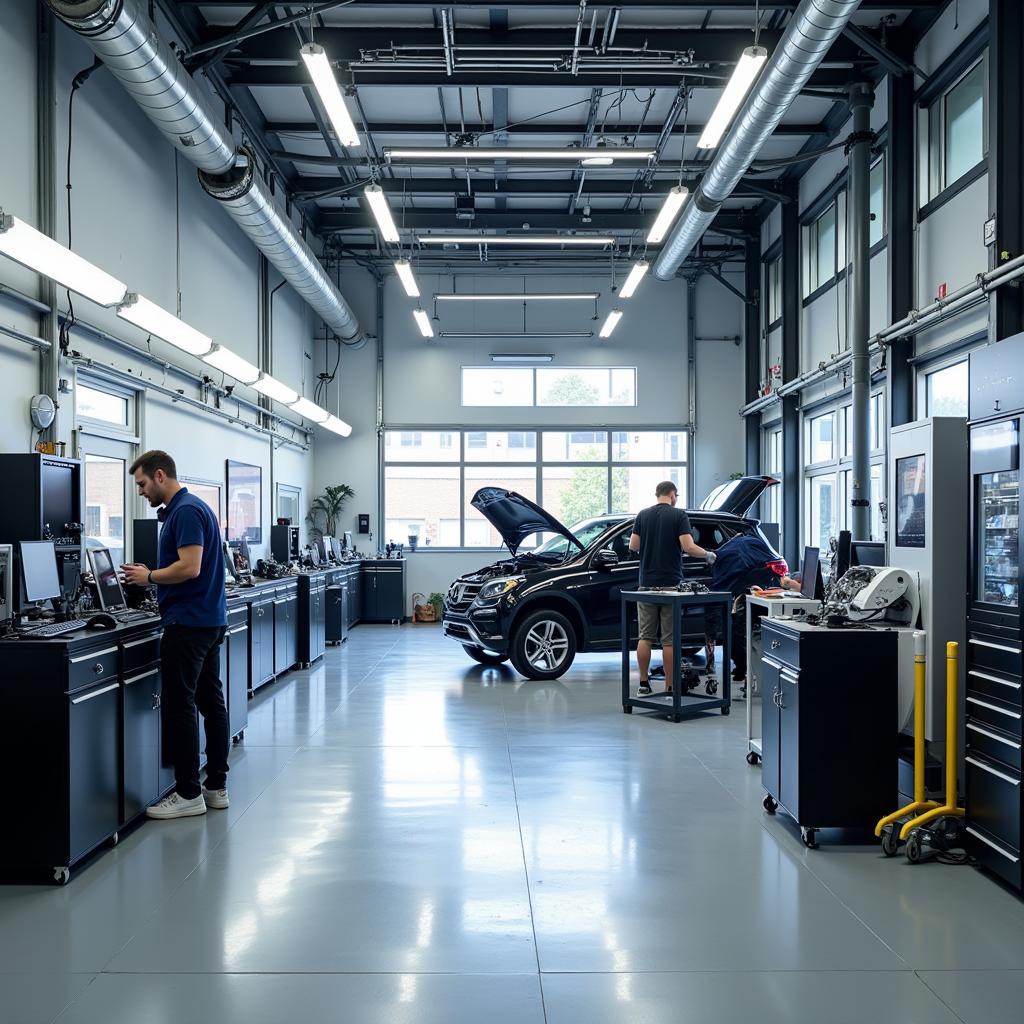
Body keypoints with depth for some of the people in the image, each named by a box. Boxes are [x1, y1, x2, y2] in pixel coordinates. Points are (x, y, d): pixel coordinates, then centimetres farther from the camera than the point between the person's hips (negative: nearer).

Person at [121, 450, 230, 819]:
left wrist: (149, 576, -10)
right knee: (211, 701, 10)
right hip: (210, 621, 10)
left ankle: (188, 794, 0)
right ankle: (216, 786, 15)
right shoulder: (193, 507, 16)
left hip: (188, 624, -10)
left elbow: (190, 568, -24)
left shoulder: (185, 511, -16)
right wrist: (151, 575, 16)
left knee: (179, 706, -5)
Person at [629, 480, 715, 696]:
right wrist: (707, 555, 4)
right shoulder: (679, 515, -6)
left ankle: (644, 684, 9)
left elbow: (633, 546, 4)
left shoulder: (642, 515, 5)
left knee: (645, 636, 9)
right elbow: (688, 547, -14)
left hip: (647, 583, 3)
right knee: (669, 638, 1)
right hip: (671, 584, -3)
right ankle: (670, 687, 3)